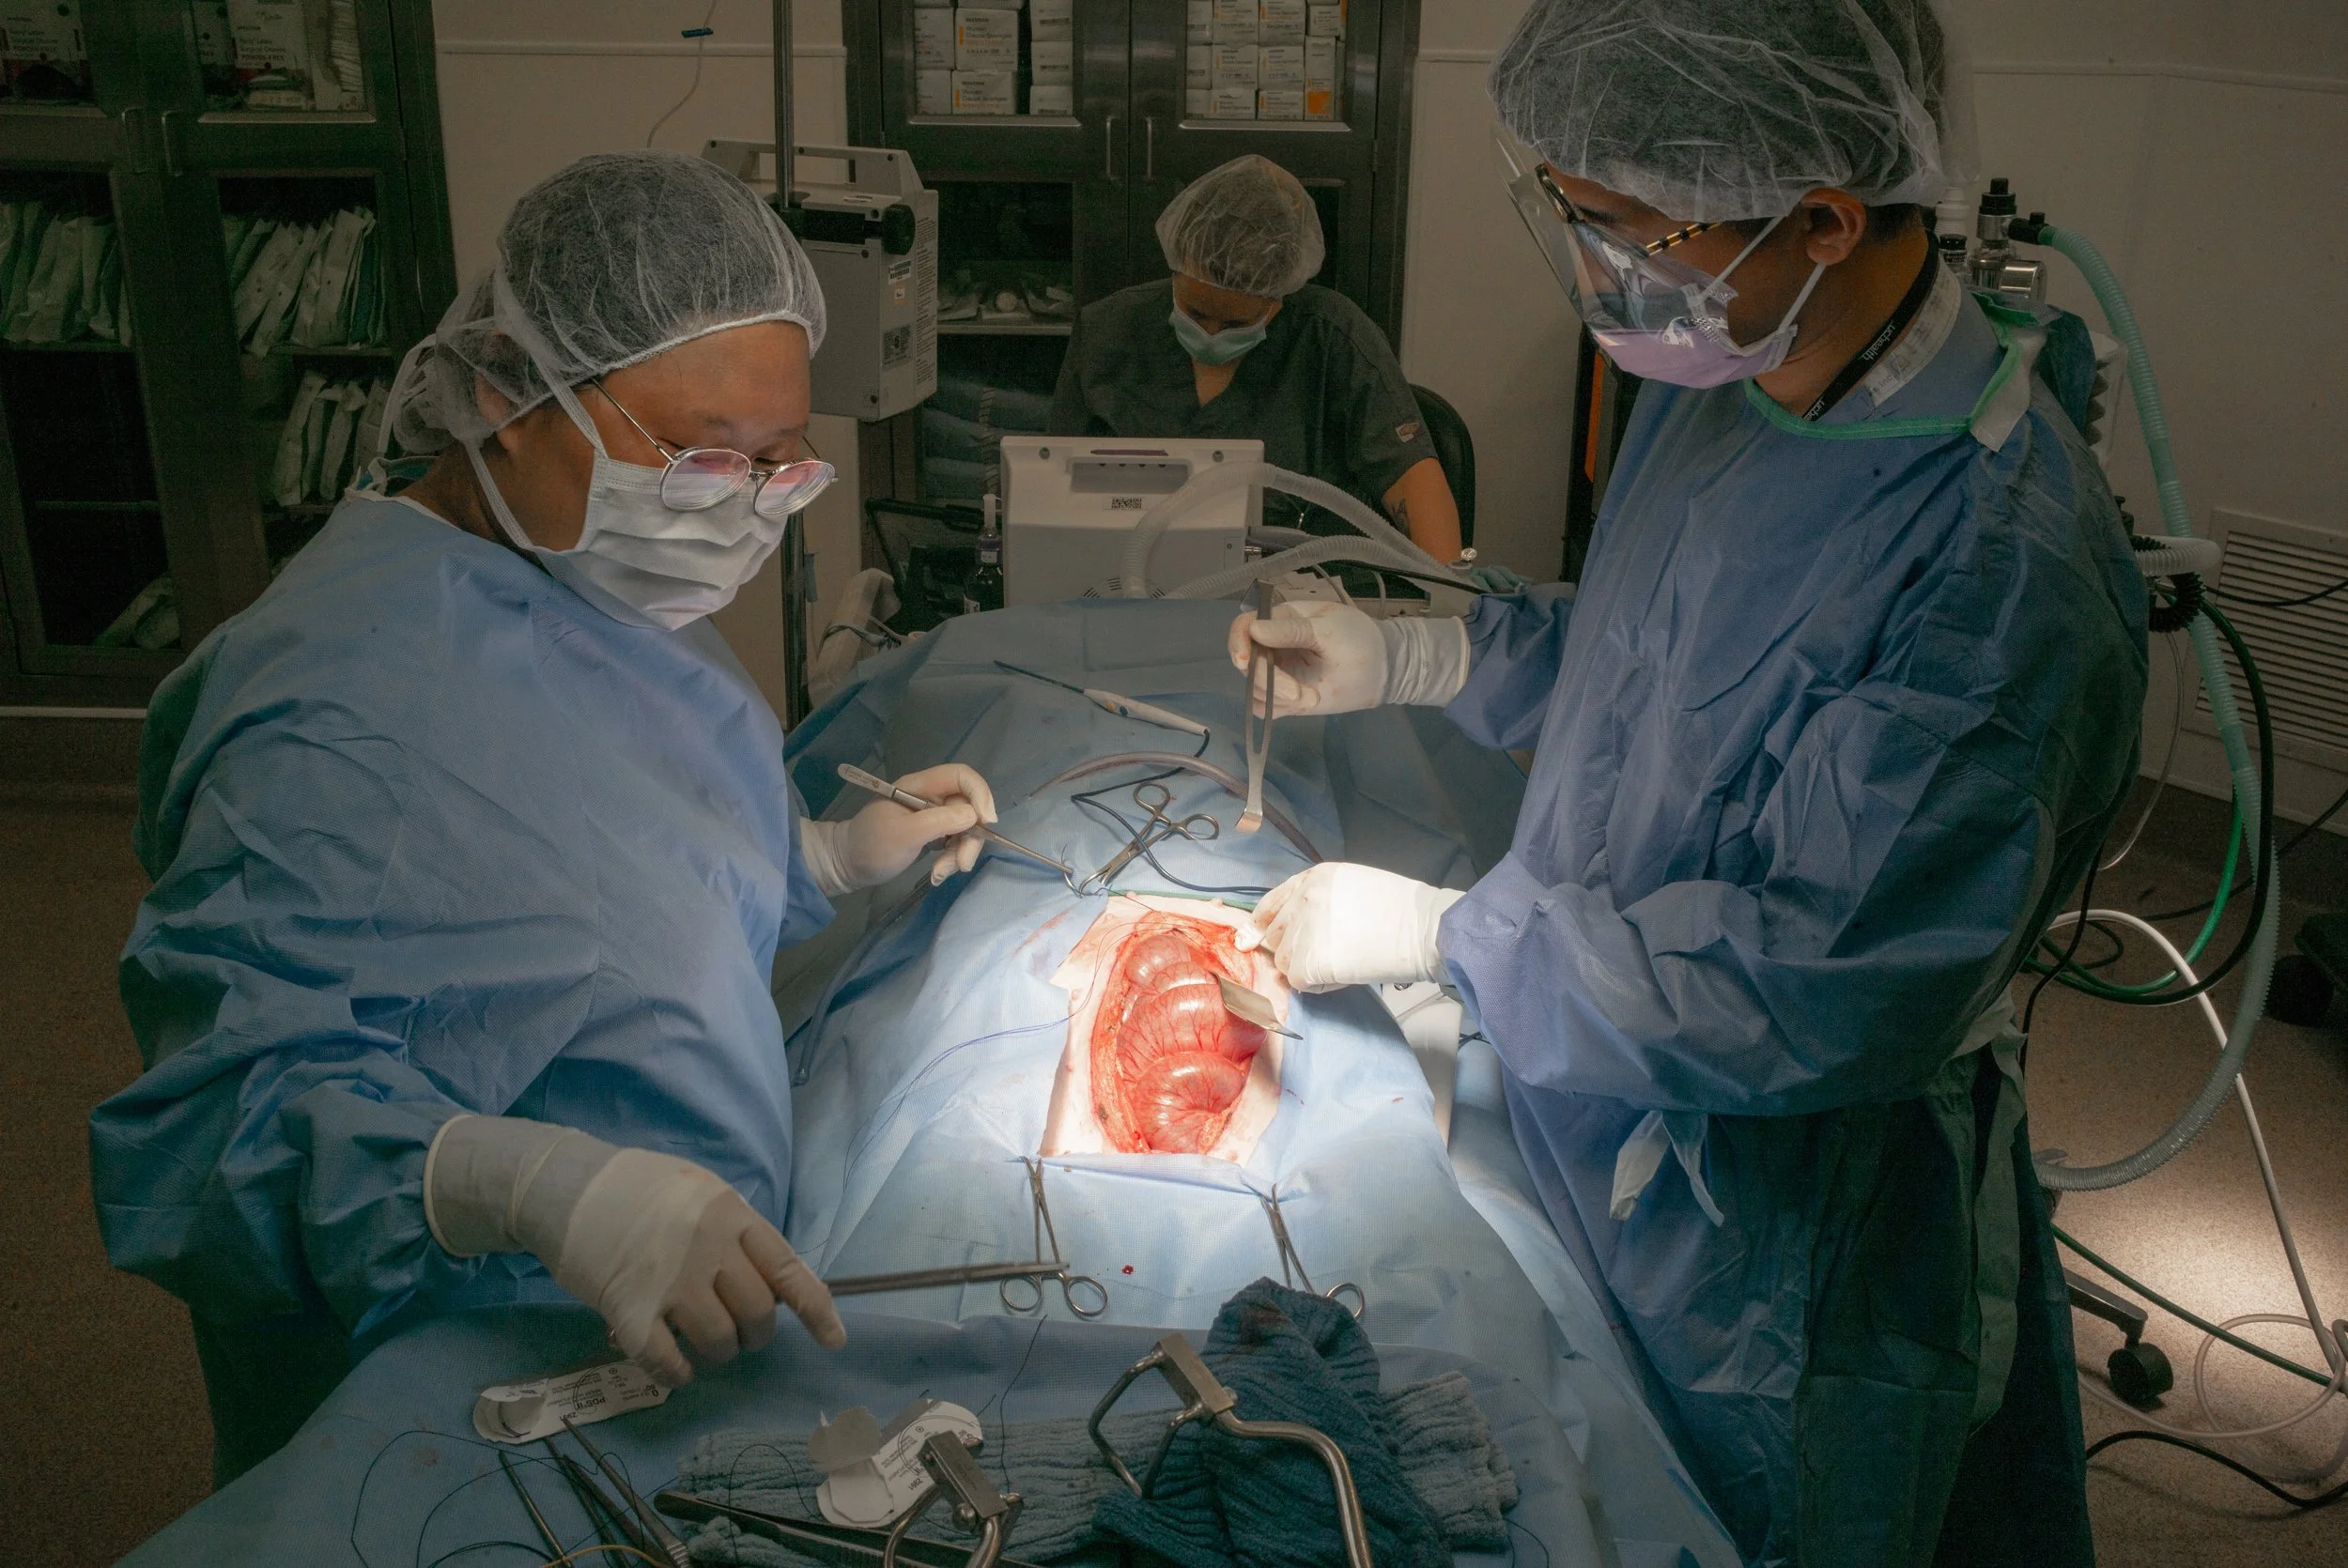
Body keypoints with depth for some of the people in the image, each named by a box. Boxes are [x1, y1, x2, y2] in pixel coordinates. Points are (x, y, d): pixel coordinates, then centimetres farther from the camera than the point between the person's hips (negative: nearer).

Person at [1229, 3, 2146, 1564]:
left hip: (1783, 1214, -7)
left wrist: (1439, 934, -23)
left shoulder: (2005, 558, -32)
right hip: (1593, 1120, 7)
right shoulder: (1719, 376, -5)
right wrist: (1408, 656, -1)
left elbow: (1823, 994, -31)